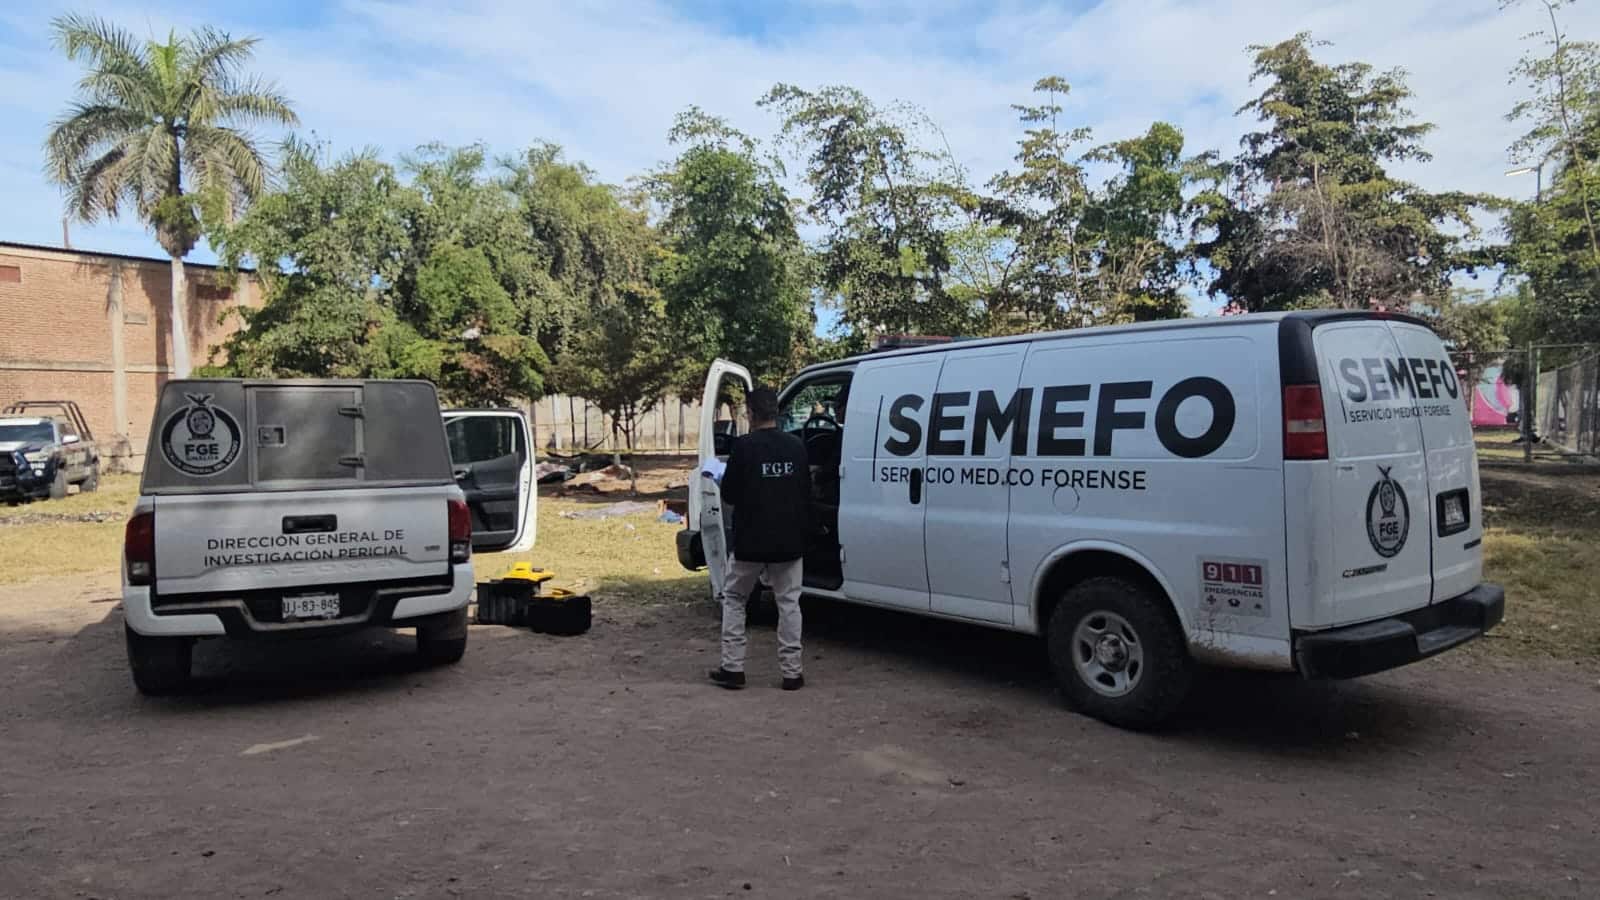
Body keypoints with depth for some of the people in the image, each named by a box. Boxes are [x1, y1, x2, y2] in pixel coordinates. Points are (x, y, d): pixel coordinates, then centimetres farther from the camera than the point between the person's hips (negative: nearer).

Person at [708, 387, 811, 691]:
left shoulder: (744, 447, -13)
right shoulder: (796, 446, 1)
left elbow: (729, 495, -8)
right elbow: (806, 494, 8)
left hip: (750, 542, -3)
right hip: (789, 541, 3)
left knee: (734, 599, 14)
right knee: (789, 603, 10)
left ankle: (732, 668, 11)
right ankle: (792, 672, 9)